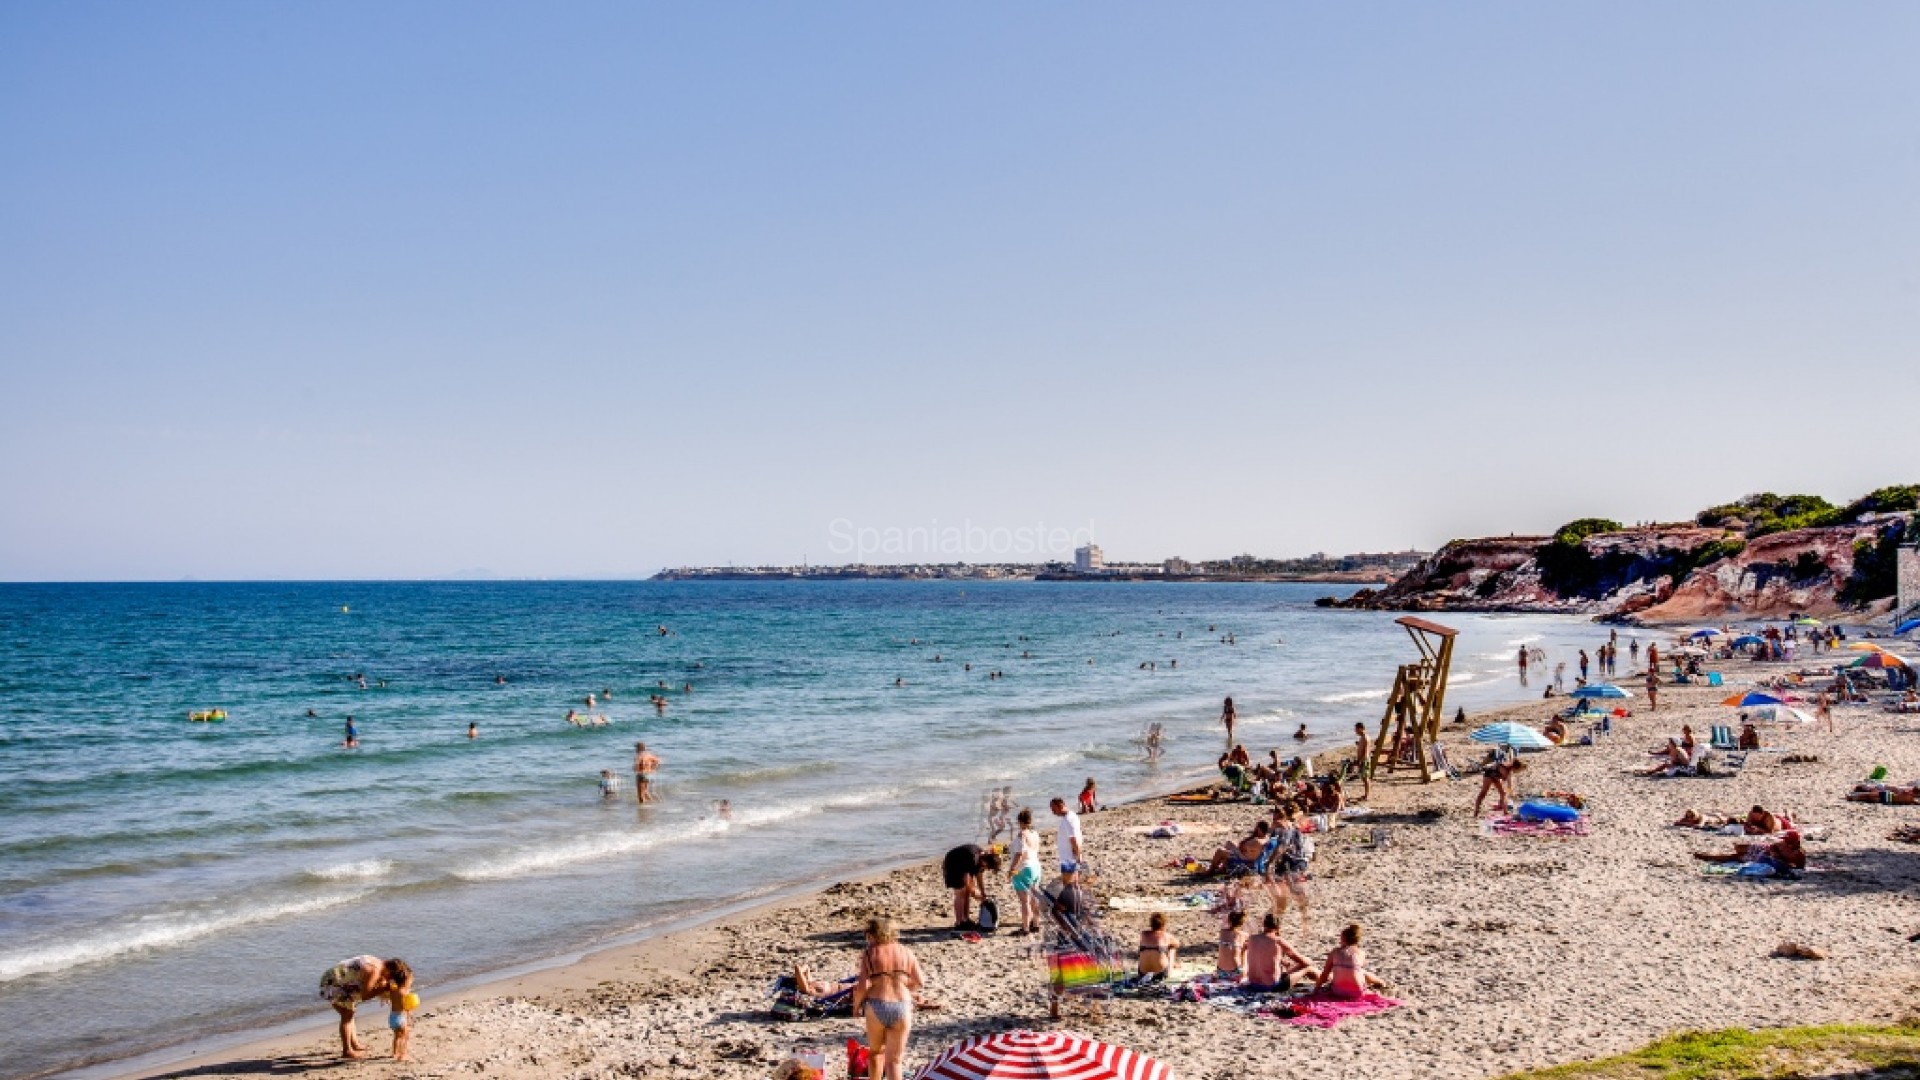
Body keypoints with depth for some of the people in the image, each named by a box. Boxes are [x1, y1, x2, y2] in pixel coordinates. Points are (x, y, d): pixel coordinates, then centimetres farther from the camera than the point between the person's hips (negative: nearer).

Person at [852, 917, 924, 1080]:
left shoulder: (869, 953, -3)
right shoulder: (906, 952, 7)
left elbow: (863, 986, -11)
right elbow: (919, 982, 6)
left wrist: (856, 1005, 6)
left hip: (876, 1007, -2)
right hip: (902, 1007, 2)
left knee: (876, 1052, 23)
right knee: (894, 1060, 6)